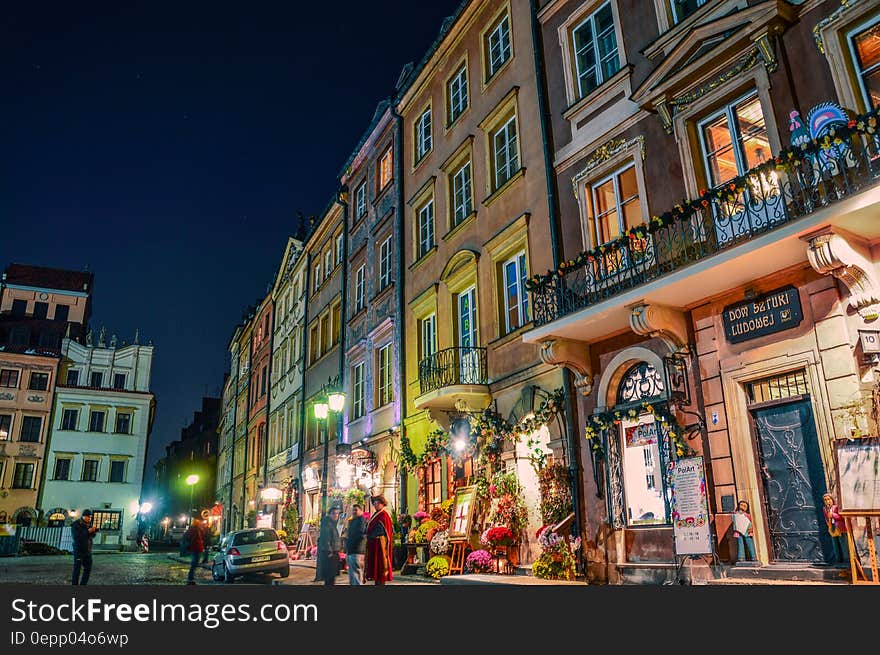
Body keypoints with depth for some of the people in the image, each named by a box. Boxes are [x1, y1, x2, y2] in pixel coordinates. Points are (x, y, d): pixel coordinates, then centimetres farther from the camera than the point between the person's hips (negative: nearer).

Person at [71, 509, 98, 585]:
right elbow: (76, 537, -23)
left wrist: (94, 530, -10)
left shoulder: (89, 523, 7)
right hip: (78, 550, -6)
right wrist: (88, 531, -27)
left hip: (88, 550, 6)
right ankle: (75, 585, 7)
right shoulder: (76, 524, -12)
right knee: (77, 569, -1)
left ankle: (83, 584, 18)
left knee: (88, 569, 7)